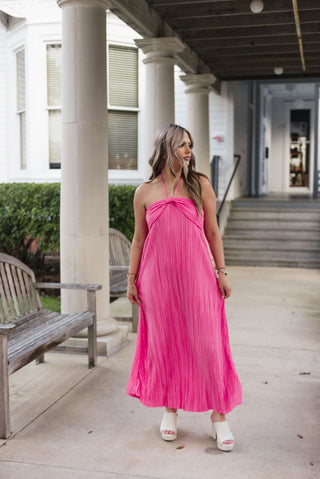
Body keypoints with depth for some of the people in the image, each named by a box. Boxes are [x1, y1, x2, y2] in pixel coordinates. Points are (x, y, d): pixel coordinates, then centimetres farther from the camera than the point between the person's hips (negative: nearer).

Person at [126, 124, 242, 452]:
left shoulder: (200, 185, 3)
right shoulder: (145, 192, 4)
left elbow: (213, 233, 6)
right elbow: (139, 239, 9)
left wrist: (222, 272, 2)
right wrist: (132, 278, 8)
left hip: (196, 276, 0)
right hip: (158, 277, 1)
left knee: (207, 342, 0)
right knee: (164, 342, 9)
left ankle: (219, 415, 15)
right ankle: (169, 409, 27)